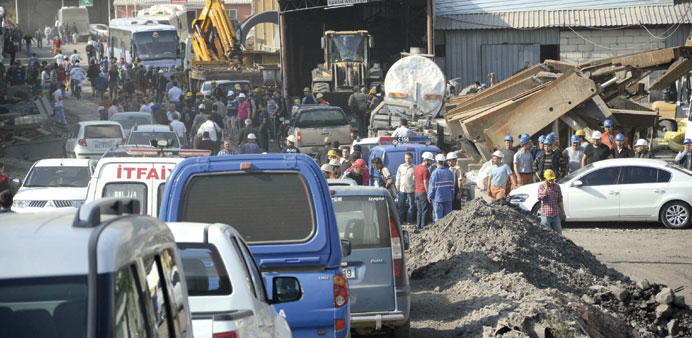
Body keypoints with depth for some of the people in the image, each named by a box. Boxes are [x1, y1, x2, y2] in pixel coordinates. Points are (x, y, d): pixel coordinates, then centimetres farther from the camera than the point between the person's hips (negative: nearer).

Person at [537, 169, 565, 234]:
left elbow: (560, 201, 13)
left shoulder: (557, 187, 6)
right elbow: (541, 197, -24)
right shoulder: (541, 187, -6)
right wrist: (546, 187, -21)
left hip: (556, 216, 4)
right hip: (546, 215, -4)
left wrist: (562, 212, 13)